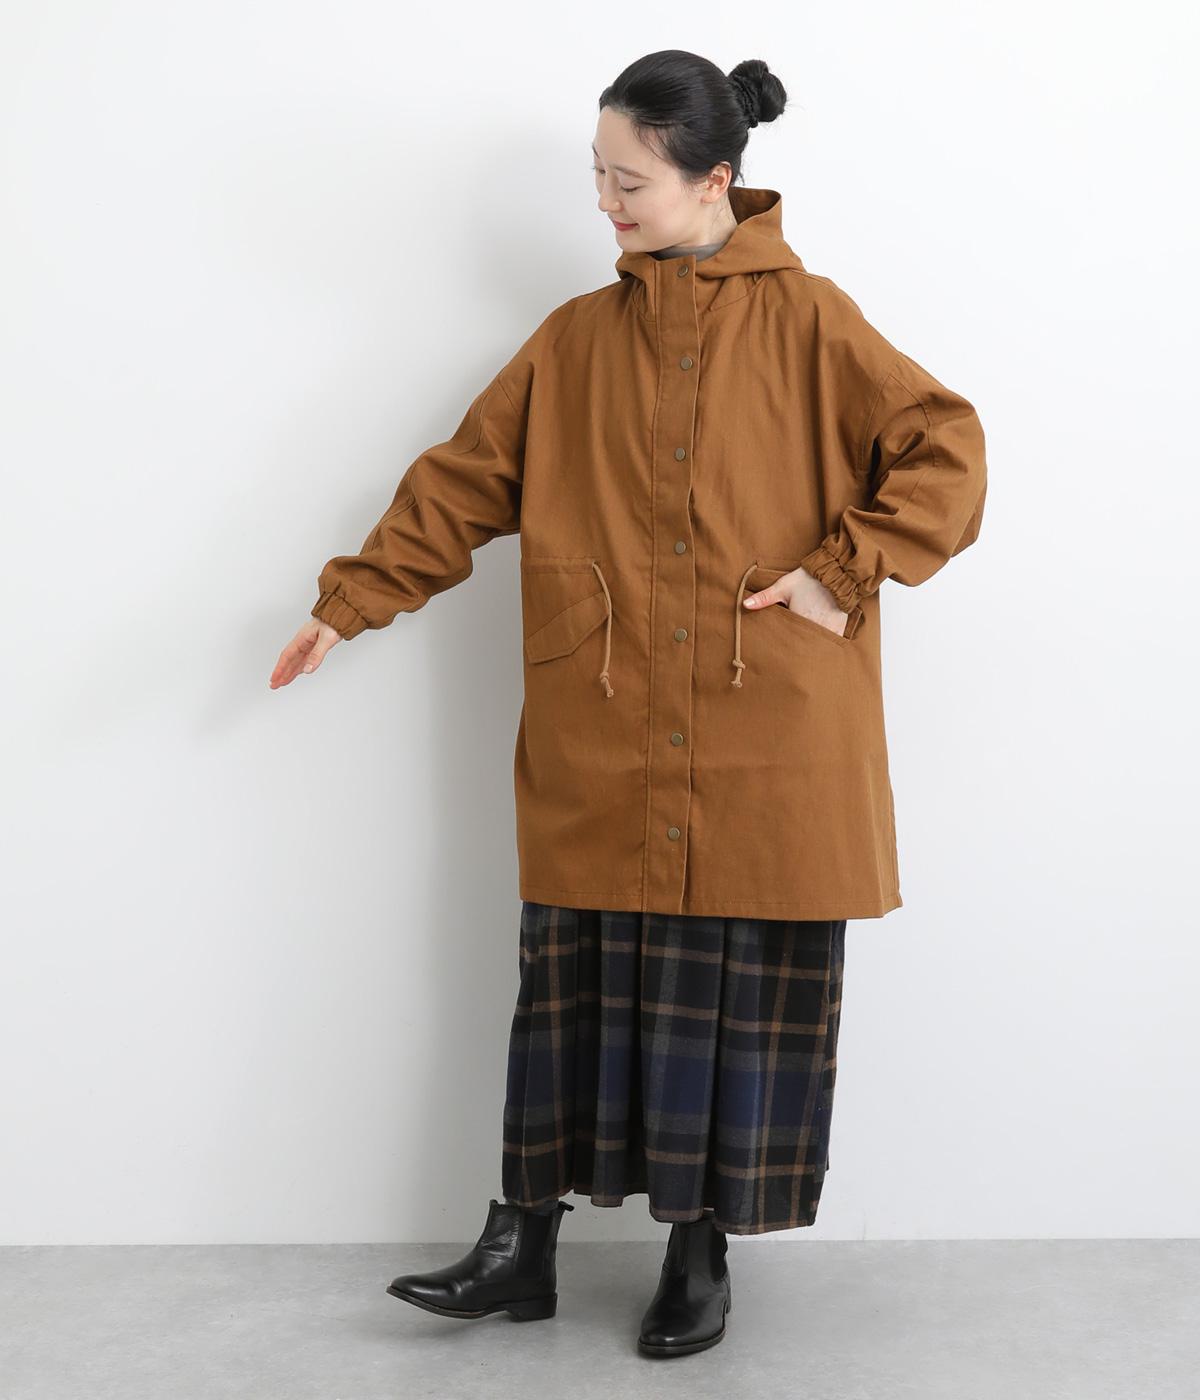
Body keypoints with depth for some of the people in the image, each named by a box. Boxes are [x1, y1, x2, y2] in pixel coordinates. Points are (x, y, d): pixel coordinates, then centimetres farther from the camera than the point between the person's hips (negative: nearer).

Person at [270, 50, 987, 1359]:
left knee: (744, 999, 6)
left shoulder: (808, 320, 0)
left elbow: (945, 449, -4)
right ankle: (522, 1245, 19)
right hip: (599, 757, 2)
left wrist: (846, 572, -11)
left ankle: (702, 1252, 22)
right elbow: (462, 479, 10)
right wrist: (350, 601, 6)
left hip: (764, 758, -2)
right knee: (578, 989, 7)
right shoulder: (574, 339, 8)